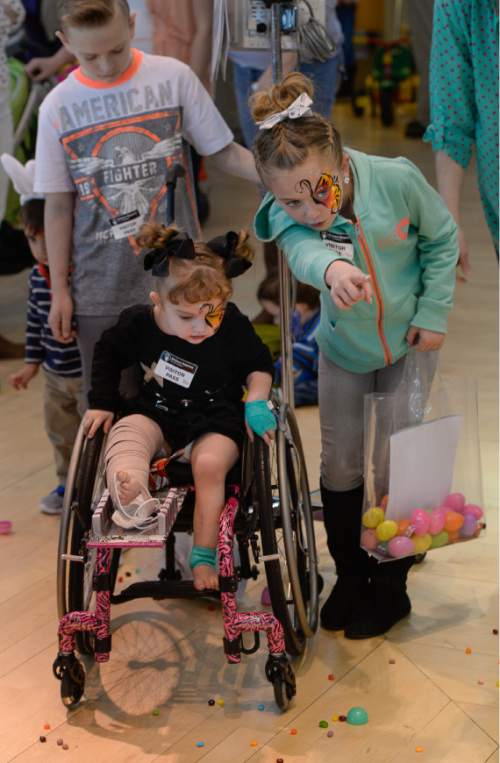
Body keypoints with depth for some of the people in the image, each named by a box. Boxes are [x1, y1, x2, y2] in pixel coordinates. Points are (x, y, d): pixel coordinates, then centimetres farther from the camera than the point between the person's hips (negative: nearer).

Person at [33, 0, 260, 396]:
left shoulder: (175, 77, -5)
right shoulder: (58, 108, -1)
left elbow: (223, 151, 0)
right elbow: (59, 205, 3)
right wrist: (59, 289, 3)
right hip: (101, 288, 1)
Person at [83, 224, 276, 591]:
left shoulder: (234, 327, -15)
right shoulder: (138, 322, -12)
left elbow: (260, 365, 2)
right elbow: (108, 353, 8)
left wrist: (257, 400, -16)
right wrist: (102, 403, 4)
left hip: (215, 422, -1)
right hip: (156, 413, 2)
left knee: (209, 464, -31)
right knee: (126, 434, -30)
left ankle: (204, 555, -18)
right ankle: (133, 498, -63)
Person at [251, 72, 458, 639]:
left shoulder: (395, 179, -28)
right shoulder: (287, 214, -24)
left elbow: (442, 238, -10)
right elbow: (302, 251, -47)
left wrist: (433, 312, -13)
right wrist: (331, 267, -70)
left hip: (407, 343, -2)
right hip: (344, 349, 2)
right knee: (340, 464, 8)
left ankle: (390, 587, 22)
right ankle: (350, 576, 29)